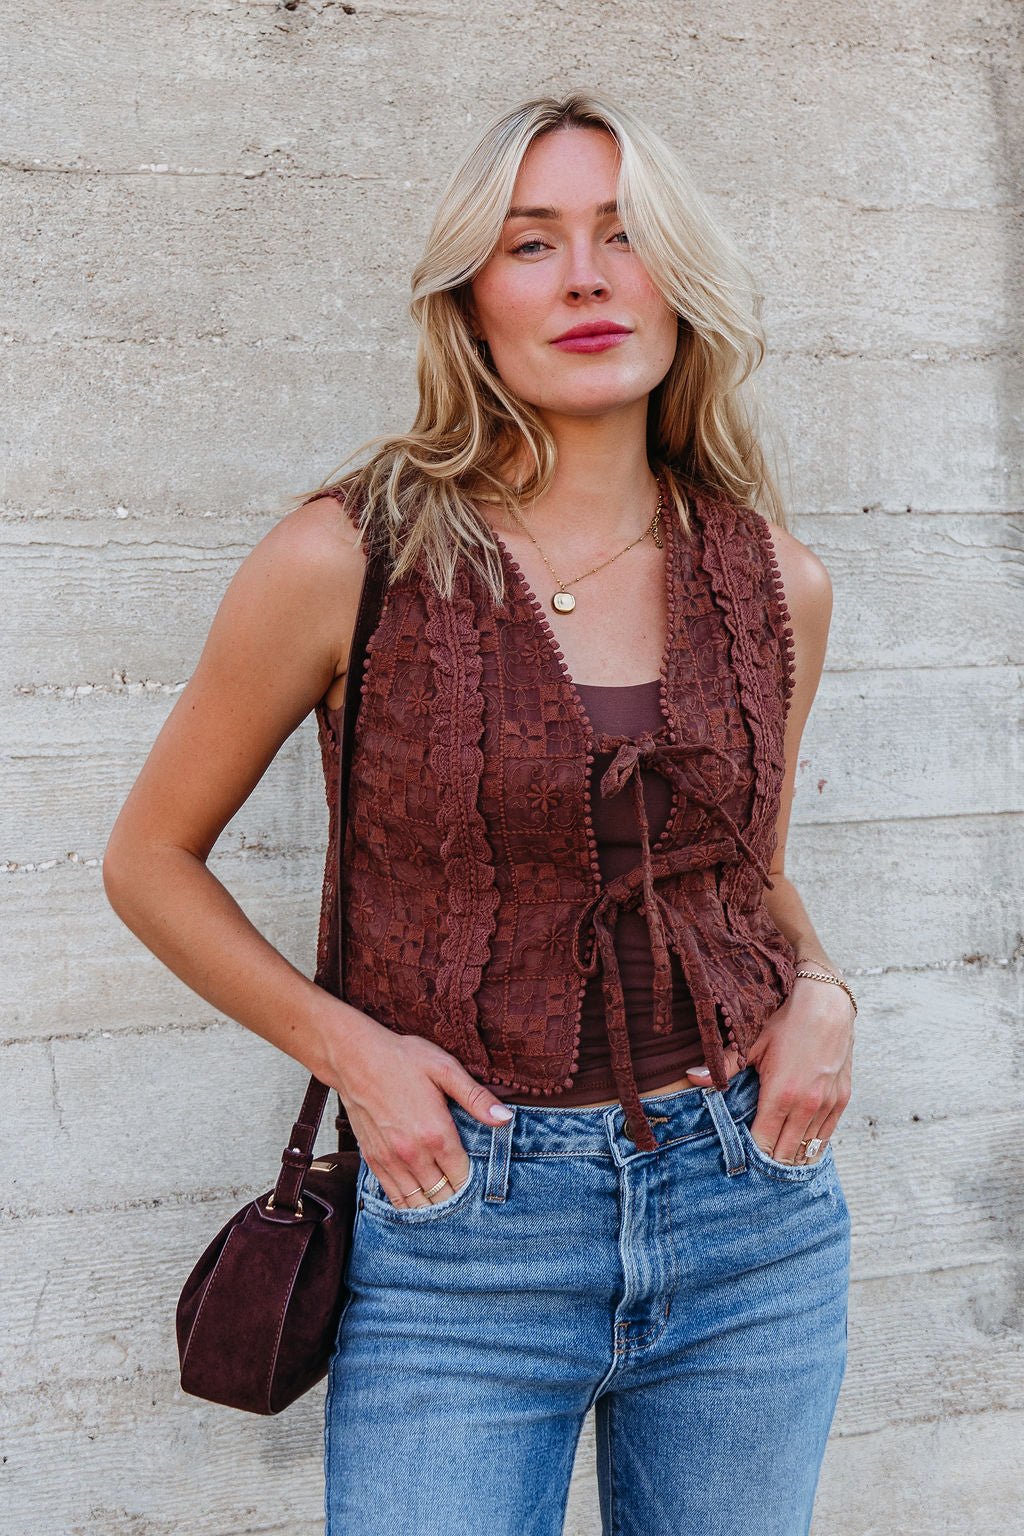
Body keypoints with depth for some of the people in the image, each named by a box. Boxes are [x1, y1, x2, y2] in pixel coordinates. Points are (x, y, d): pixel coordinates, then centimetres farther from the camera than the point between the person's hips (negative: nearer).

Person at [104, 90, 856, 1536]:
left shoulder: (776, 580, 3)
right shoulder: (351, 557, -9)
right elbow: (151, 858, 2)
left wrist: (822, 993, -2)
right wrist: (344, 1042, -10)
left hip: (751, 1218, 4)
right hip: (465, 1234, -3)